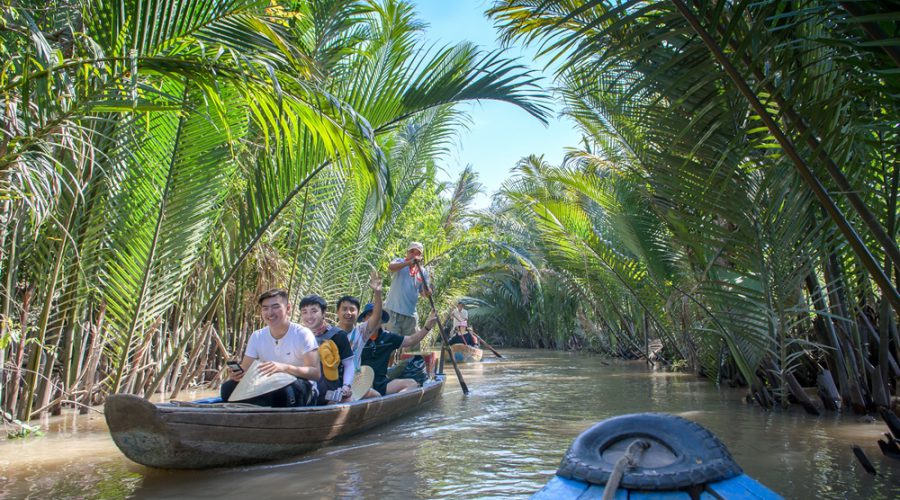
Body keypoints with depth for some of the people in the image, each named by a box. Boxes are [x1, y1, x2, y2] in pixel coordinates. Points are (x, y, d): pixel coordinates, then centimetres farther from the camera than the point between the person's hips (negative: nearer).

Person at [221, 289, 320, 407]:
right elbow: (245, 370, 2)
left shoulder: (303, 334, -10)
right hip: (269, 391, 5)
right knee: (229, 387, -16)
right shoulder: (257, 337, 5)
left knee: (284, 389, -38)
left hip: (301, 391, -5)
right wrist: (237, 374, -23)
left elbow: (315, 373, -19)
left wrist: (285, 367, -35)